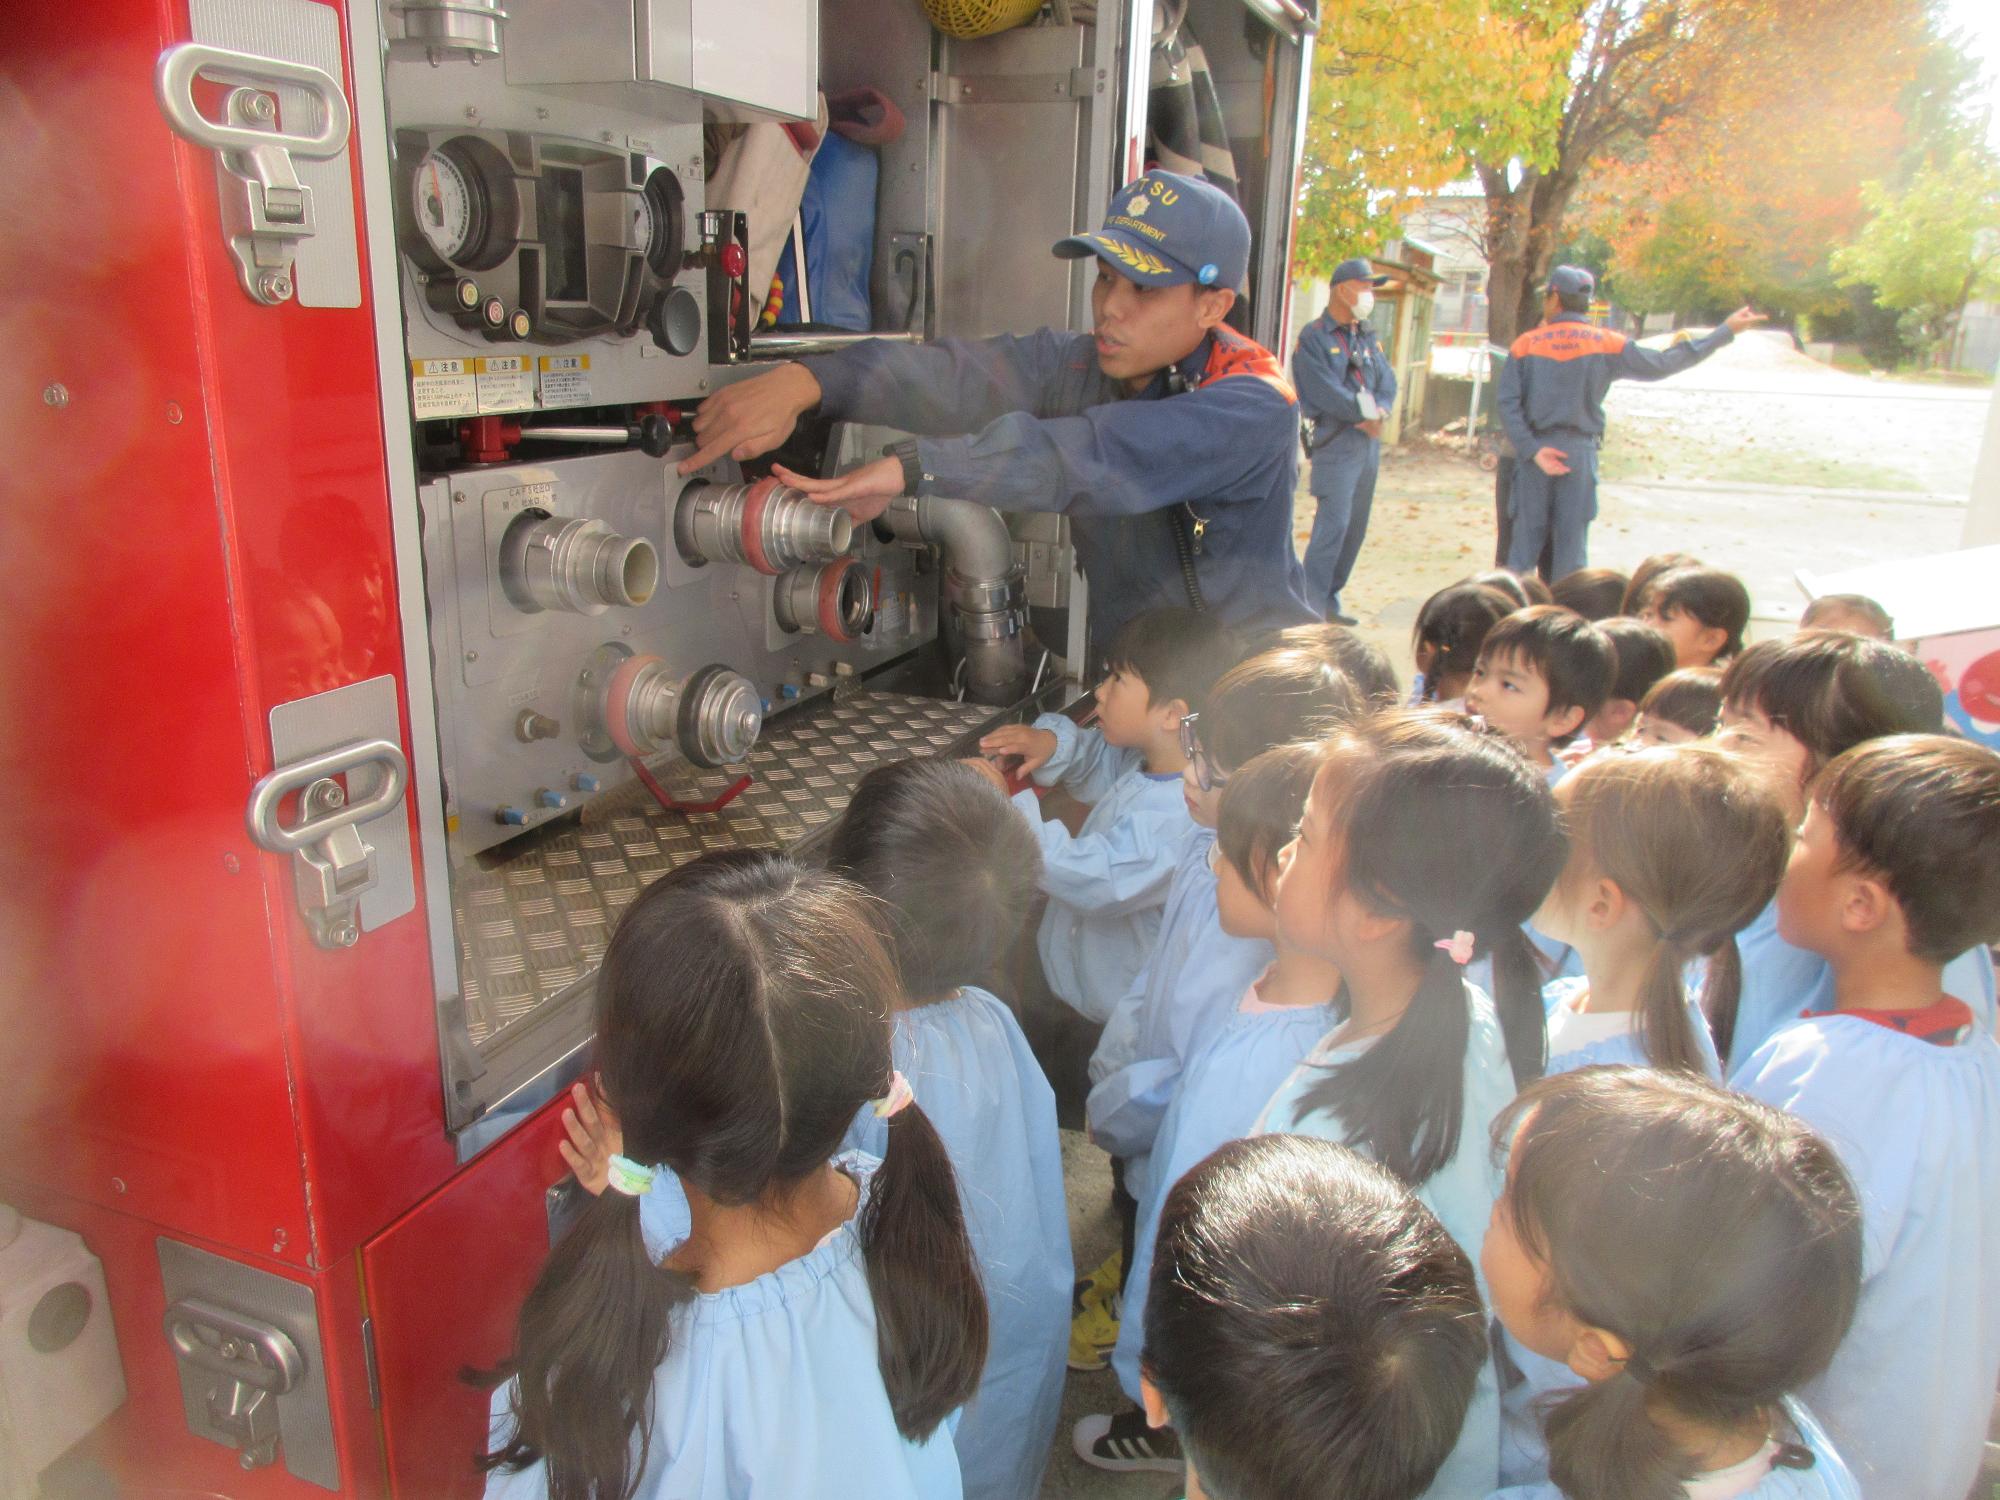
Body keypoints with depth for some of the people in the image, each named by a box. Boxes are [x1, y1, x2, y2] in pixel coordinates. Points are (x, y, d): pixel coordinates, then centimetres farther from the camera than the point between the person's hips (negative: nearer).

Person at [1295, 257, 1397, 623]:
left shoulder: (1368, 338, 17)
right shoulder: (1314, 338, -5)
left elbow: (1388, 383, 8)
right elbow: (1326, 393, -16)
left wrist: (1379, 412, -12)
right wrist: (1366, 413, -12)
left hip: (1370, 442, 8)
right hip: (1336, 443, -8)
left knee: (1355, 528, 10)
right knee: (1332, 526, -13)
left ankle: (1329, 599, 21)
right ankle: (1311, 609, -10)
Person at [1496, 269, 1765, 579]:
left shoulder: (1525, 344, 1)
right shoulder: (1606, 344, -1)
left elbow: (1507, 402, -7)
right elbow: (1661, 365, -2)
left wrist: (1532, 449, -10)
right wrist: (1726, 331, 7)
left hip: (1536, 448, 1)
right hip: (1579, 451, -1)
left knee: (1526, 537, 6)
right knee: (1573, 542, 6)